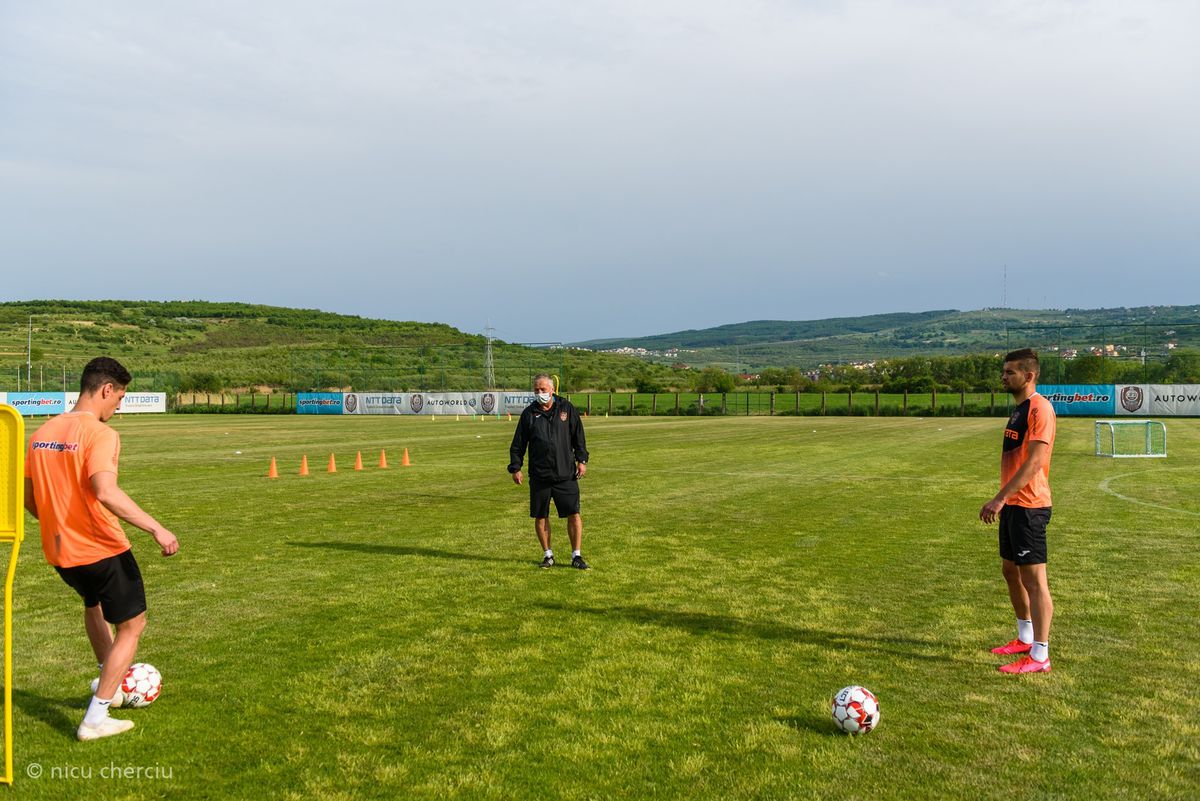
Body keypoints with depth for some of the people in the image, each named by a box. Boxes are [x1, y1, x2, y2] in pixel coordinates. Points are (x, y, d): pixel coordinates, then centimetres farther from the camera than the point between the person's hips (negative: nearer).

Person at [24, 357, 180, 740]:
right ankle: (95, 718, 6)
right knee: (132, 625, 8)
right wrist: (156, 528, -32)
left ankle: (109, 682, 46)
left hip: (60, 553, 8)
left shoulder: (41, 433, 6)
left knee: (93, 601, 34)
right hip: (103, 551, -8)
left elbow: (29, 499, 14)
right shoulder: (100, 434, -18)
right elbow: (106, 492, -33)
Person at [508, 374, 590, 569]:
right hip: (539, 476, 1)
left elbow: (578, 435, 9)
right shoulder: (529, 413, 4)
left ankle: (576, 556, 8)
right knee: (540, 517, 6)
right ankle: (547, 555, 22)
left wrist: (581, 460, 2)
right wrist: (515, 467, 1)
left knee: (574, 514, -2)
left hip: (566, 474, -1)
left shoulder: (566, 408, 4)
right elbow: (518, 444, 7)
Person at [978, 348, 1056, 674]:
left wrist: (999, 499, -26)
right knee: (1010, 571, 18)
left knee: (1033, 578, -5)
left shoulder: (1040, 408, -16)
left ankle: (1040, 656, 3)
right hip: (1012, 505, 10)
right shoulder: (1019, 408, 15)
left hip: (1029, 507, -10)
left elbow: (1033, 463, -23)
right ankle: (1026, 638, 34)